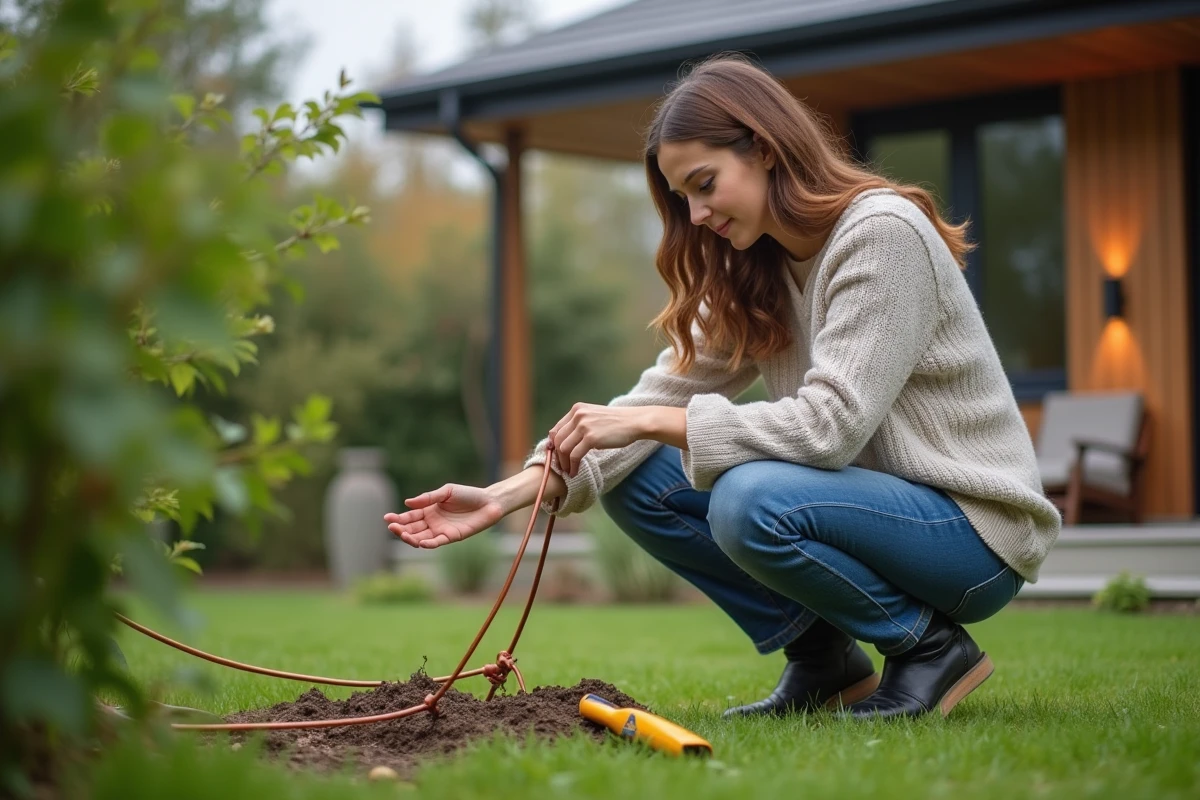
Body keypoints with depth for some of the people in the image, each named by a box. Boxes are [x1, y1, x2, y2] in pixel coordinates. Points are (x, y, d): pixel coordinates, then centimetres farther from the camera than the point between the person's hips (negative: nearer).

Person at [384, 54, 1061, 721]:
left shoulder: (884, 232, -19)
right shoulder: (754, 271, 7)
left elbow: (829, 424, -27)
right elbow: (671, 389, -1)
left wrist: (649, 422, -24)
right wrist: (511, 494, -12)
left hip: (972, 530, -8)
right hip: (870, 499, 8)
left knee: (753, 501, -33)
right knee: (635, 479, -2)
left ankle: (933, 649, -8)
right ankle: (825, 665, 4)